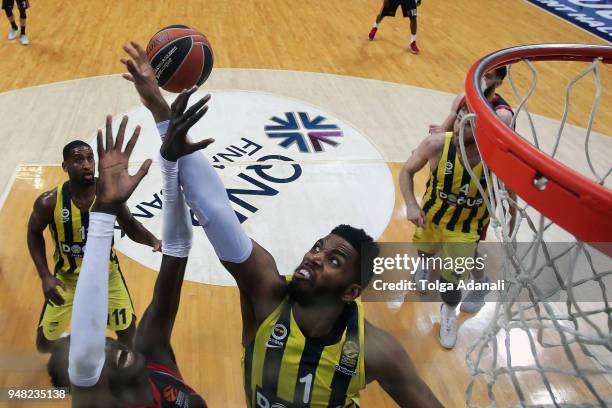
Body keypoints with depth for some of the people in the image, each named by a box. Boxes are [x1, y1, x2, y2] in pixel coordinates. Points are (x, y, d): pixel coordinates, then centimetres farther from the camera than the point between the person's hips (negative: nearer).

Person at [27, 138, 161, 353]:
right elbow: (34, 234, -5)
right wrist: (45, 276, -15)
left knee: (128, 332, 6)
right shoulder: (49, 202, -25)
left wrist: (153, 240, -27)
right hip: (67, 278, -1)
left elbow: (129, 225, -5)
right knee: (44, 343, 6)